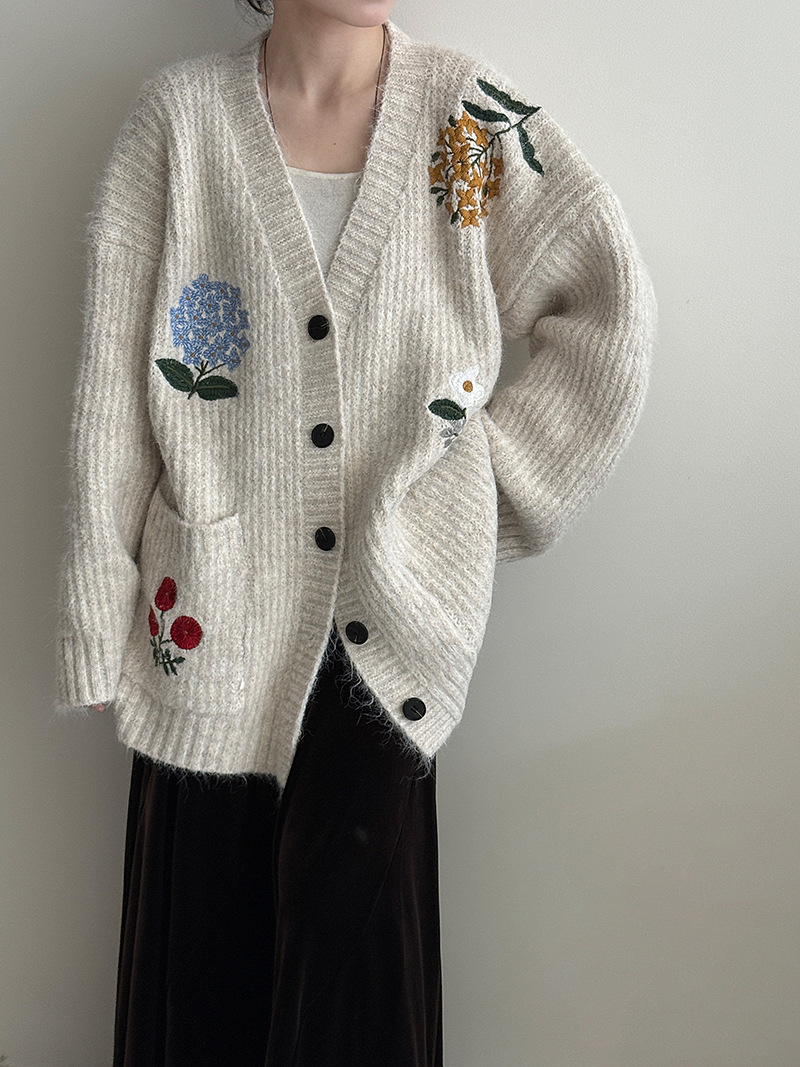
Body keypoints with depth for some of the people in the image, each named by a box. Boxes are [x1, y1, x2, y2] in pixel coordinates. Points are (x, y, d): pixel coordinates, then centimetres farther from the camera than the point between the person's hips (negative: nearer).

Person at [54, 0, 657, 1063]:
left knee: (355, 915, -4)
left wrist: (501, 470, 4)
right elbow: (113, 390, -1)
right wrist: (99, 624, -2)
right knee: (207, 929, 7)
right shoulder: (177, 116, 0)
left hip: (394, 610, 0)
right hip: (214, 614, 1)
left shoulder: (476, 117, 1)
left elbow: (608, 307, 10)